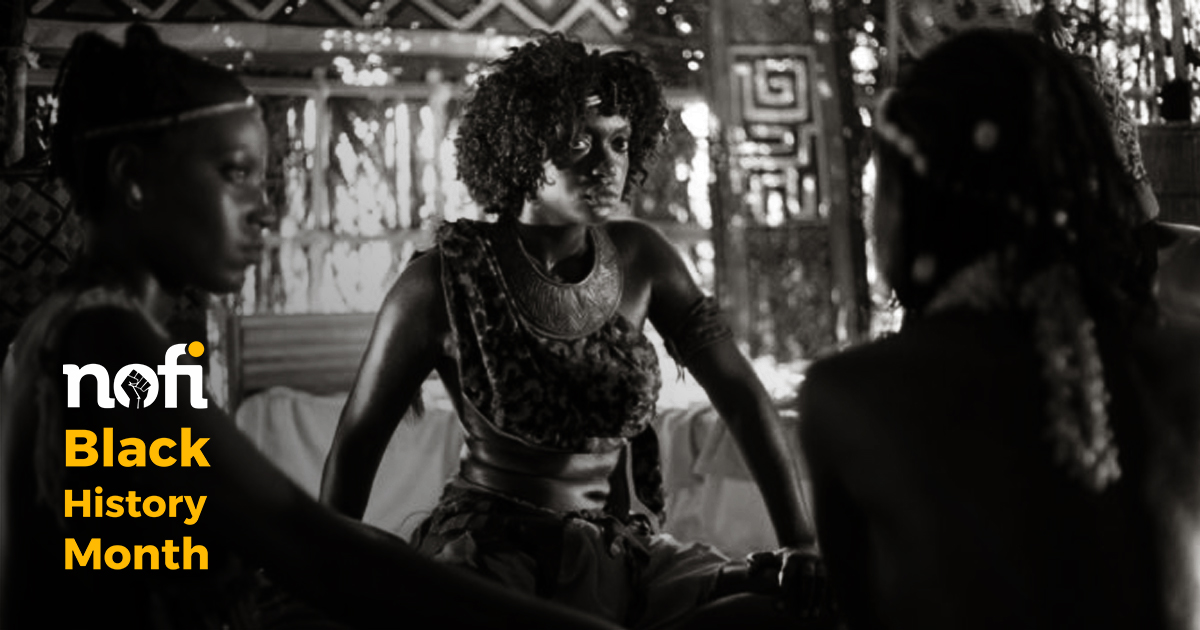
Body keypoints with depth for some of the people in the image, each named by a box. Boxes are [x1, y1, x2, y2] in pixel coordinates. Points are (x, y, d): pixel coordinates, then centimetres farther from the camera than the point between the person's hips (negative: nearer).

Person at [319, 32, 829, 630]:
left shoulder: (639, 257, 3)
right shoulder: (443, 283, -9)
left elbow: (740, 394, 4)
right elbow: (355, 444, -1)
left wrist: (801, 545, -4)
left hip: (627, 548, 5)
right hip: (488, 550, -4)